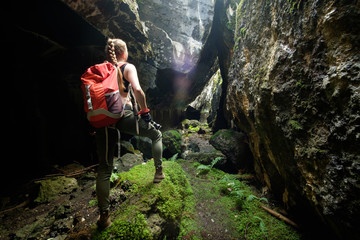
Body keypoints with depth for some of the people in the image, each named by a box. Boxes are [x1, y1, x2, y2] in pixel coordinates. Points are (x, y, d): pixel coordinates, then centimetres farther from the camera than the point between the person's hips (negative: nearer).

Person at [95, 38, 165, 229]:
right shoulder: (128, 67, 6)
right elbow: (137, 90, -12)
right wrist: (145, 111, -2)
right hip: (123, 115, -5)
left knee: (104, 167, 9)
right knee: (156, 135, 22)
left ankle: (104, 215, 16)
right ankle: (158, 171, 26)